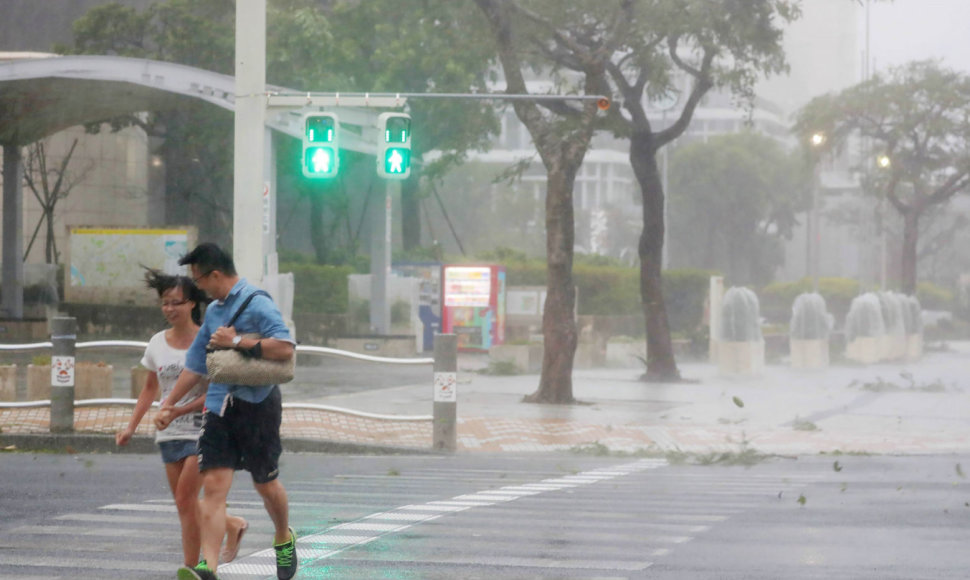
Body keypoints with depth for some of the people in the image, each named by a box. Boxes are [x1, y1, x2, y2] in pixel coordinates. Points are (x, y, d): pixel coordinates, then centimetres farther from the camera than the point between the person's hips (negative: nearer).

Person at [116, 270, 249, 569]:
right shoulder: (158, 343, 7)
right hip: (169, 434, 6)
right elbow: (150, 387, 18)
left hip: (201, 430, -6)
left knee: (186, 499, -12)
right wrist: (131, 426, 11)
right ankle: (233, 525, 28)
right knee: (183, 504, 6)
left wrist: (180, 410, -22)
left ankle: (191, 568, -3)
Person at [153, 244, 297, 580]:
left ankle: (284, 540, 39)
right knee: (213, 483, -9)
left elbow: (284, 347, -24)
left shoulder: (256, 303, -11)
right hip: (219, 407, 6)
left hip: (257, 404, -6)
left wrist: (237, 341, -20)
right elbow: (195, 365, 25)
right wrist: (169, 405, 25)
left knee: (265, 484, 10)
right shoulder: (213, 311, 14)